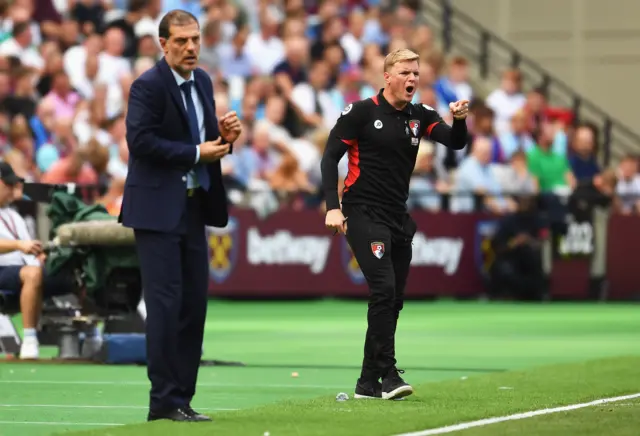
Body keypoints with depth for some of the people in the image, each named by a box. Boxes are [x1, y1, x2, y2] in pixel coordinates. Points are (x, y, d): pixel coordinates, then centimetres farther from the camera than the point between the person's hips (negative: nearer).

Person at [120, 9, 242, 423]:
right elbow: (140, 141, -20)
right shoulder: (149, 86, -12)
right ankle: (165, 401, -3)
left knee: (194, 303, 7)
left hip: (193, 206, 8)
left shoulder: (202, 81, 12)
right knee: (166, 303, -7)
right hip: (158, 208, -8)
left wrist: (224, 135, -2)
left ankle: (181, 397, 13)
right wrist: (197, 152, -18)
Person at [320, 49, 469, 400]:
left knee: (392, 300, 7)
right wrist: (332, 207, -16)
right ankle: (387, 375, -19)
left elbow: (455, 143, -6)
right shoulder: (362, 112, -6)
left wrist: (459, 120, -29)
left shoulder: (419, 116, 7)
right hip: (363, 213, -7)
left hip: (398, 217, 7)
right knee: (383, 289, -20)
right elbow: (330, 158, -6)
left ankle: (368, 383, 15)